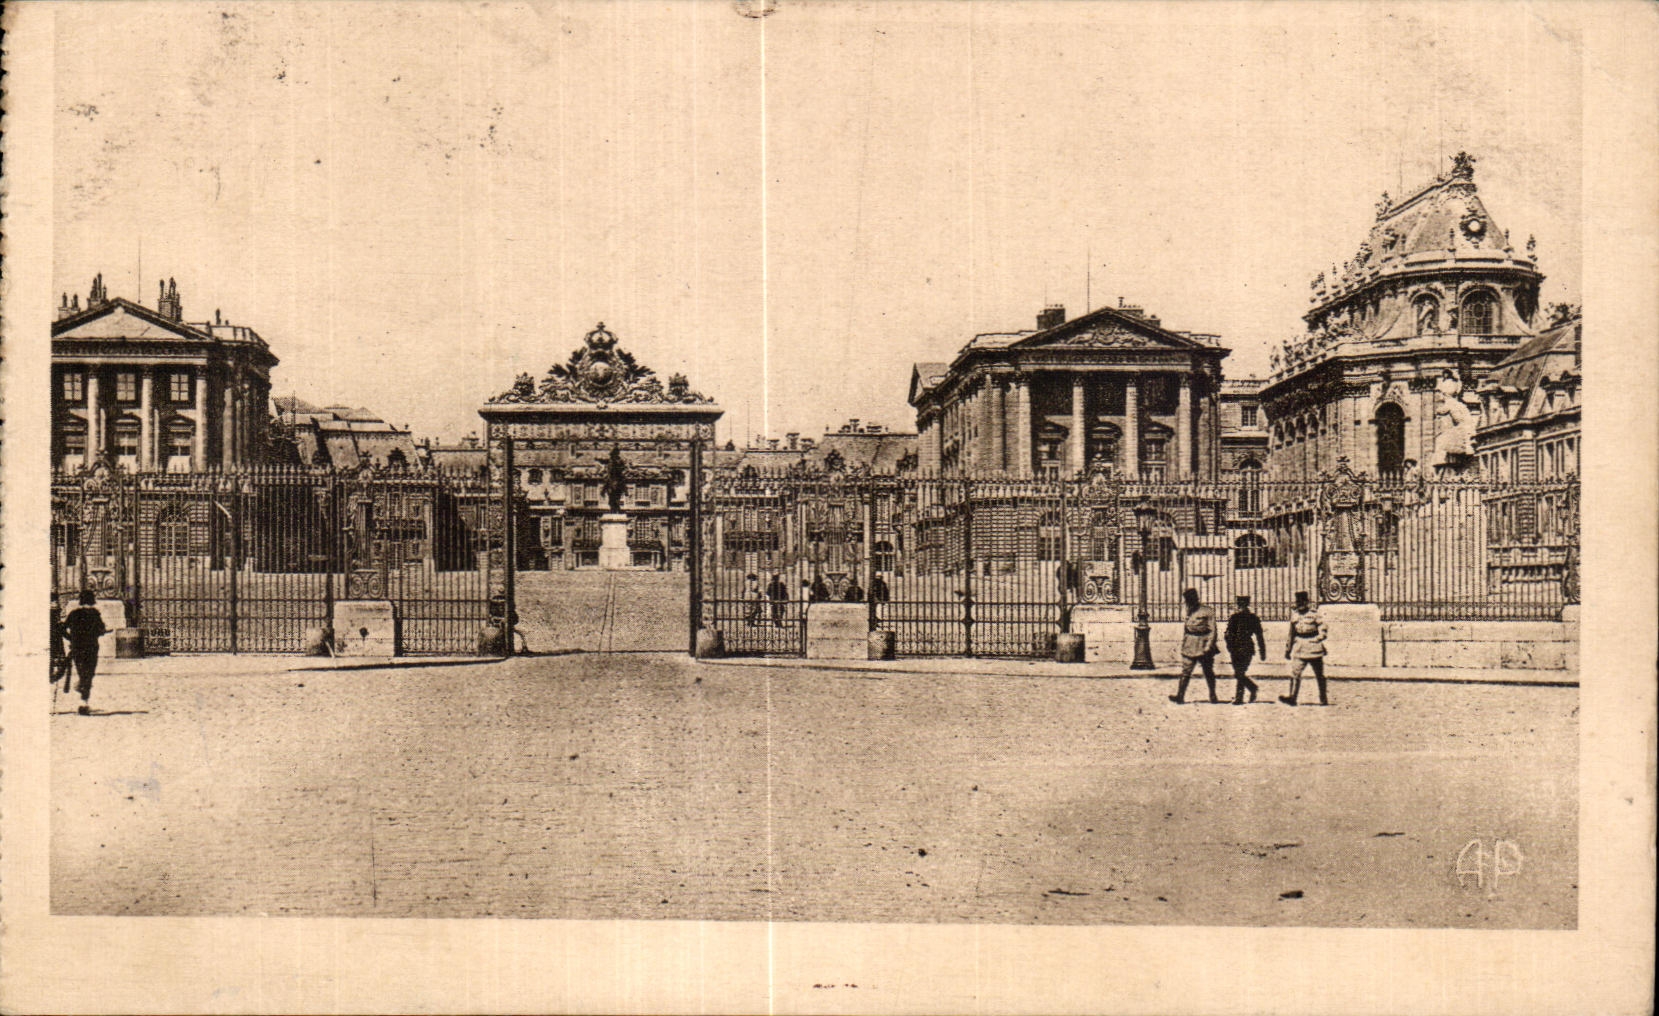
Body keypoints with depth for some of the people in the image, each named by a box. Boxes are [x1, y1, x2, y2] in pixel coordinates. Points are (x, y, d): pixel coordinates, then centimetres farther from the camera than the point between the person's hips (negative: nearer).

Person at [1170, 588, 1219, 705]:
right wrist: (1182, 642, 14)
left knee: (1208, 673, 7)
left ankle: (1213, 696, 19)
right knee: (1185, 672, -3)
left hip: (1203, 648, -5)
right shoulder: (1189, 612, 11)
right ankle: (1180, 695, -8)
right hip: (1189, 647, 5)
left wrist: (1208, 646, -15)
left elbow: (1212, 630, -9)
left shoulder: (1207, 612, -8)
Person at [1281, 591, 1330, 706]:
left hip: (1314, 648, -4)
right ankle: (1292, 697, -13)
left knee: (1319, 675, 7)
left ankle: (1323, 699, 18)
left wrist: (1318, 639, -18)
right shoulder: (1294, 615, 10)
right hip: (1299, 648, 4)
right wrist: (1288, 649, 19)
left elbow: (1322, 628, -5)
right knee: (1295, 673, -9)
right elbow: (1292, 633, 18)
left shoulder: (1314, 614, -6)